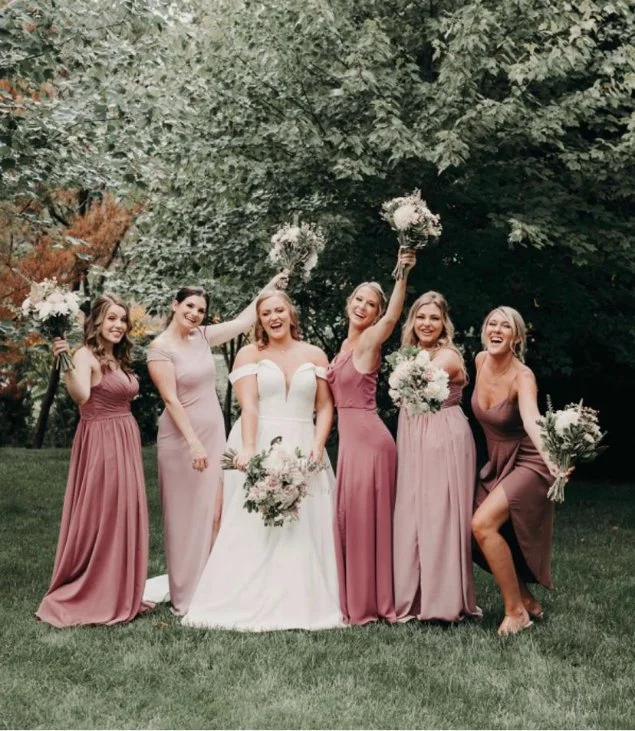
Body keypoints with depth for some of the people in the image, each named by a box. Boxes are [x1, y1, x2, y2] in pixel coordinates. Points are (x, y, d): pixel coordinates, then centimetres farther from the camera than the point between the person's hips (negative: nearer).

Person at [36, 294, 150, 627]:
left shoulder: (119, 359, 14)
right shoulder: (87, 356, -12)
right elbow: (82, 396, -31)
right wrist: (65, 364, -41)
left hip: (126, 443, 9)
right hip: (100, 445, -8)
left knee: (125, 517, 11)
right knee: (97, 518, -3)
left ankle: (118, 595, 22)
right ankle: (87, 597, 10)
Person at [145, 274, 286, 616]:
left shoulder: (203, 336, 7)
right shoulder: (160, 347, -10)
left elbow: (243, 321, 16)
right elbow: (171, 399, -16)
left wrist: (271, 287, 17)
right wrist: (193, 442, -21)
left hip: (214, 433, 6)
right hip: (182, 436, -6)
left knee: (212, 512, 5)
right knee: (185, 515, 1)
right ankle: (185, 596, 12)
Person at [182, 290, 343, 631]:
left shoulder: (314, 355, 11)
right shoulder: (249, 354, 5)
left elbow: (325, 406, 8)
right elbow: (248, 406, -7)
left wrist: (318, 445, -8)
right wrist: (248, 449, -21)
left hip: (302, 450, 2)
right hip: (259, 446, -2)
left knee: (303, 531, -1)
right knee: (252, 530, -4)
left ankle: (300, 605, 6)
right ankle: (249, 605, 2)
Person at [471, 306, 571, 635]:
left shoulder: (522, 376, -25)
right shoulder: (481, 361, -6)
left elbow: (531, 420, -45)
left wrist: (549, 457, -62)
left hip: (525, 463, -8)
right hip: (495, 463, 8)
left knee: (483, 524, -25)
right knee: (474, 534, 4)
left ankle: (516, 610, -9)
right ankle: (528, 602, 22)